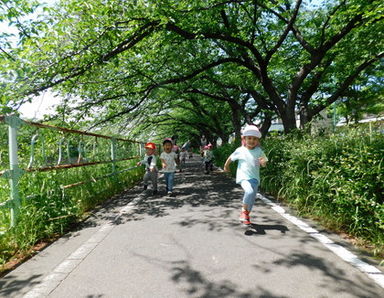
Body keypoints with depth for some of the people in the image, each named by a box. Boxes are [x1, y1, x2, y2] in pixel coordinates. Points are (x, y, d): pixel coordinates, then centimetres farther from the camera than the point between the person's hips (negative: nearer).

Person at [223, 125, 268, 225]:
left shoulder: (259, 151, 0)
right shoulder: (240, 150, -5)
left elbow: (264, 164, 4)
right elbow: (231, 158, 11)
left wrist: (263, 162, -20)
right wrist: (226, 166, 24)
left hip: (254, 178, 3)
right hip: (243, 177, -3)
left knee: (252, 198, 8)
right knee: (249, 191, -30)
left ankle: (246, 215, 34)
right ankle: (244, 210, -7)